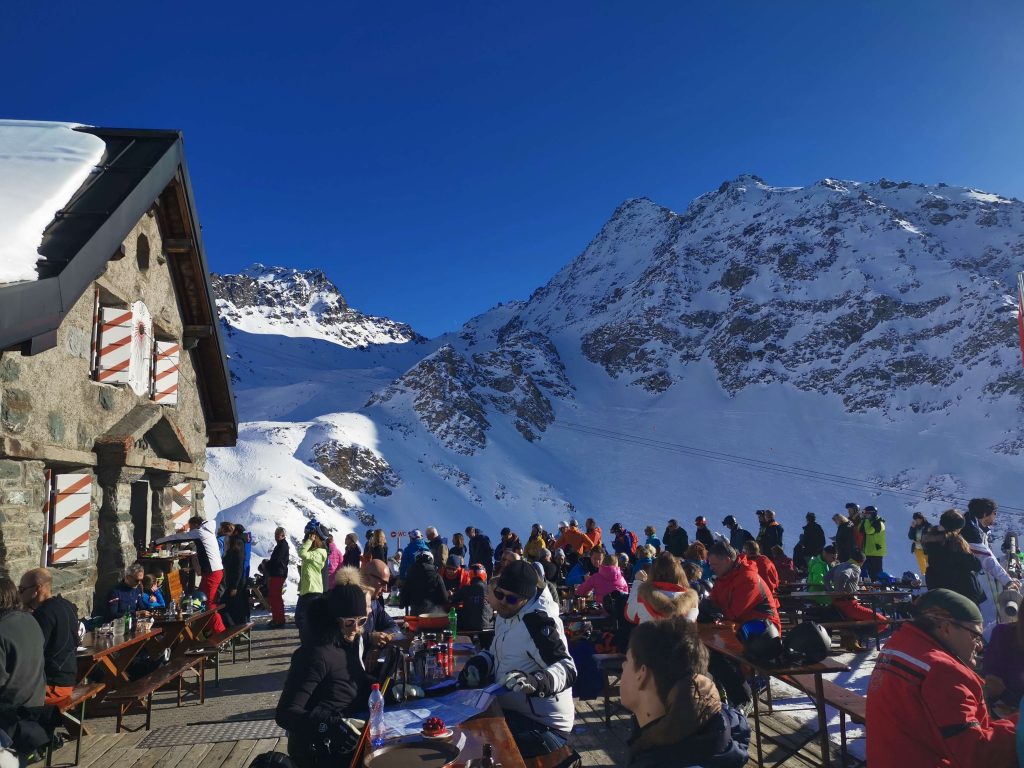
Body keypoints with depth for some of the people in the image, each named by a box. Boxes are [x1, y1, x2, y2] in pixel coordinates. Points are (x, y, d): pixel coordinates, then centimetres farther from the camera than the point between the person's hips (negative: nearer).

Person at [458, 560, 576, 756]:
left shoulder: (538, 620, -20)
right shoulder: (506, 614, 7)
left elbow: (567, 669, -27)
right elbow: (499, 653, 20)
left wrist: (535, 682, -44)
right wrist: (478, 663, 0)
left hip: (542, 725, -9)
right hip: (512, 711, 9)